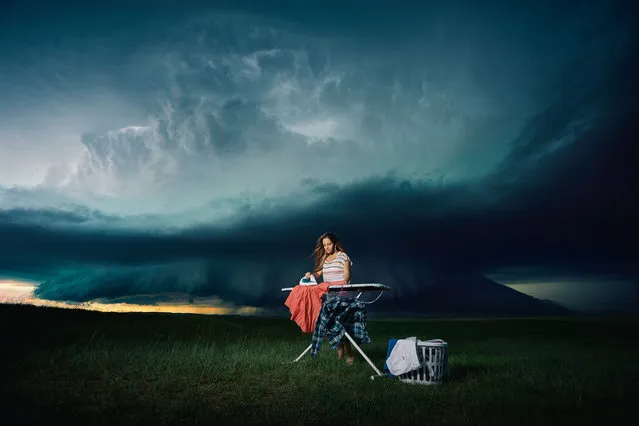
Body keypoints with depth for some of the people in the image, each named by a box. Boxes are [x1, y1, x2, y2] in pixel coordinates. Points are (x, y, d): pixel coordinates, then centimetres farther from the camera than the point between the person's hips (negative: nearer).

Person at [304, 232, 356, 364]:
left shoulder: (343, 256, 1)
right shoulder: (324, 259, 18)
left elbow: (347, 274, -6)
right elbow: (318, 273, 13)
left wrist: (345, 281, -27)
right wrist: (310, 274, -9)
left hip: (342, 293, -6)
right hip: (329, 294, 6)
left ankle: (349, 352, -7)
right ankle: (340, 349, 10)